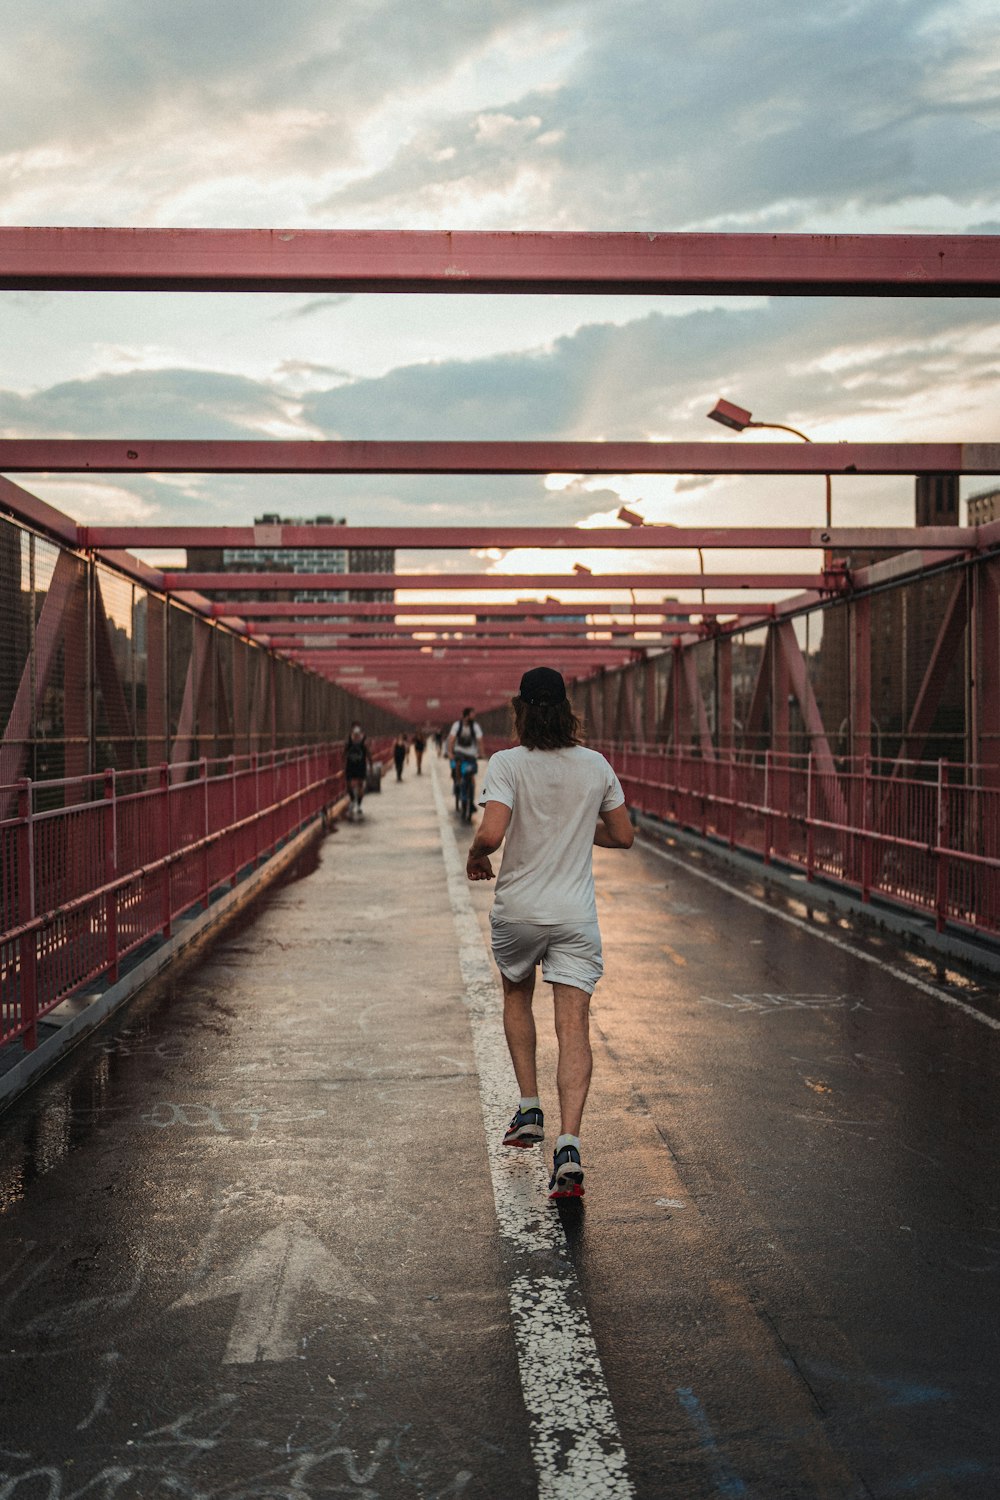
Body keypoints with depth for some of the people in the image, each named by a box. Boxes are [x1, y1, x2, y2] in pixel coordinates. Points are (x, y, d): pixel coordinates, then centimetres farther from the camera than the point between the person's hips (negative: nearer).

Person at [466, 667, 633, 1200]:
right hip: (576, 915, 1)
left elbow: (491, 833, -23)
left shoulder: (507, 763, -10)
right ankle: (568, 1144, -16)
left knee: (516, 996, 26)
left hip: (517, 910, -1)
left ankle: (529, 1109, 24)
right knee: (574, 1027, -2)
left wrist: (474, 858, -2)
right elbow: (623, 836, 10)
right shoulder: (595, 765, 1)